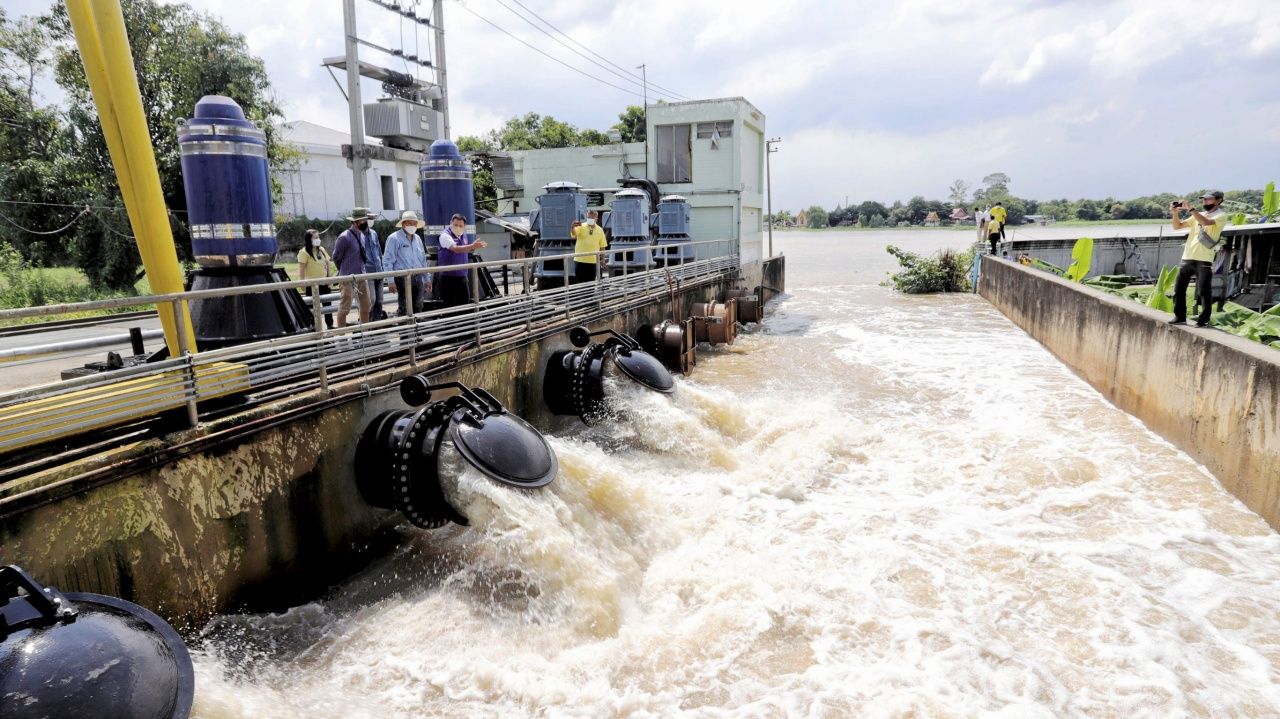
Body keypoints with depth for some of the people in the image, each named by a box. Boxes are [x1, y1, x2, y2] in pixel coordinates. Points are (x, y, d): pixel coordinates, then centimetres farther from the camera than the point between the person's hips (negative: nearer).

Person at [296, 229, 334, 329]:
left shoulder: (321, 249, 9)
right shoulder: (304, 252, -11)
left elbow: (328, 263, 15)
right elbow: (301, 269, -14)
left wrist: (330, 277, 9)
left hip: (324, 283, 7)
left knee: (327, 304, 13)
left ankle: (330, 325, 23)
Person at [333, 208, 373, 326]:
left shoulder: (362, 235, 9)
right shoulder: (344, 237, -14)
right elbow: (336, 257, -4)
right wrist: (344, 270, 8)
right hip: (349, 278, -8)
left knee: (366, 306, 12)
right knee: (344, 308, -3)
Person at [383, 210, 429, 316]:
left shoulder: (417, 238, 16)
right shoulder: (394, 238, -4)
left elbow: (423, 259, 23)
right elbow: (388, 261, -7)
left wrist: (426, 279, 21)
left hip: (418, 278, 6)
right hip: (403, 278, -6)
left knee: (418, 308, 9)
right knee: (405, 310, -7)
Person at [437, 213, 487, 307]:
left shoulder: (463, 234, 8)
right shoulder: (445, 235, -16)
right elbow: (456, 249, -34)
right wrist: (472, 246, -47)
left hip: (462, 275, 7)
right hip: (449, 275, -7)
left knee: (465, 301, 9)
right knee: (450, 305, -3)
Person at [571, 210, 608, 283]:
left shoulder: (600, 230, 6)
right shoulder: (581, 227, -1)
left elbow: (602, 246, 9)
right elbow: (574, 233, -22)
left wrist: (603, 259, 6)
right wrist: (573, 227, -44)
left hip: (593, 261, 2)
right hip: (580, 260, -2)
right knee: (579, 281, 3)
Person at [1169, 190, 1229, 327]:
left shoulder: (1221, 216, 1)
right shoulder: (1198, 215, 20)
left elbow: (1206, 222, -19)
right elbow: (1177, 226, 16)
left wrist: (1190, 208, -19)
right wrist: (1175, 213, 0)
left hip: (1204, 260, -6)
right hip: (1187, 257, 6)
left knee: (1204, 291, -6)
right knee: (1179, 288, 7)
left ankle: (1204, 320, -1)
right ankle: (1179, 316, 15)